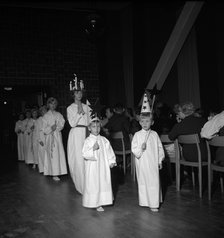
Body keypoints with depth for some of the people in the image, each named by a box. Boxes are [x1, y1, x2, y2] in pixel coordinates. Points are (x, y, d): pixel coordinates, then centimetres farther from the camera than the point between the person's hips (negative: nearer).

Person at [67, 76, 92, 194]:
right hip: (76, 134, -3)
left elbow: (90, 122, 14)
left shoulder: (86, 107, 12)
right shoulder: (70, 108, 3)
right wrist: (79, 112, -12)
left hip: (86, 133, 3)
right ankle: (80, 185, 5)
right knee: (78, 159, -4)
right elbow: (72, 123, -8)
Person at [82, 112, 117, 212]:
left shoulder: (104, 140, 5)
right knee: (93, 185, 1)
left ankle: (101, 202, 24)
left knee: (104, 184, 9)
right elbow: (85, 154, -14)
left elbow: (109, 151, 9)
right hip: (92, 167, -4)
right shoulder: (88, 141, -7)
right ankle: (94, 203, 12)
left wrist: (112, 161, 0)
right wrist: (93, 149, -27)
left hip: (103, 167, 4)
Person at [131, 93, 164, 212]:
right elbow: (134, 149, -3)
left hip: (153, 162, 1)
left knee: (154, 182, 1)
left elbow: (159, 147, 9)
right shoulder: (137, 135, -1)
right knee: (142, 182, 7)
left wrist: (160, 160, 7)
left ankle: (154, 204, 10)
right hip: (142, 162, -1)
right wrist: (140, 148, -22)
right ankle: (145, 202, 21)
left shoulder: (154, 134, 4)